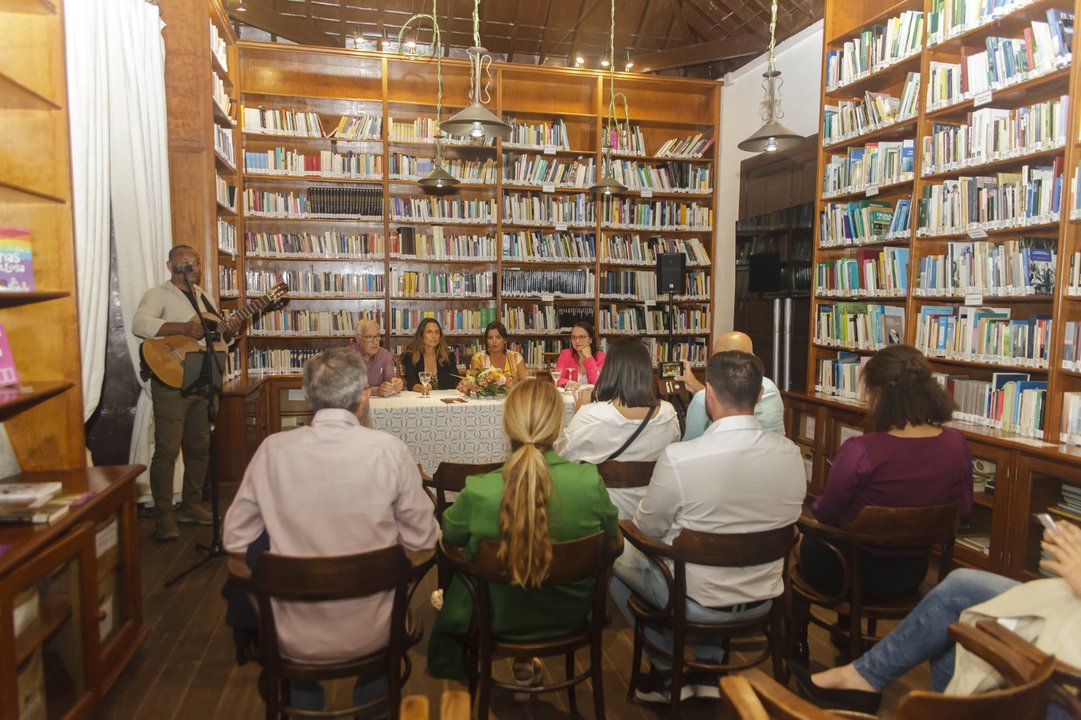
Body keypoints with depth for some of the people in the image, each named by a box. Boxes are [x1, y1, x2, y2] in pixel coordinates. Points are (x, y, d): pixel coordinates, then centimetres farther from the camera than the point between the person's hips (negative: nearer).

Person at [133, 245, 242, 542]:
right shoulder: (158, 295, -6)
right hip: (170, 382, -7)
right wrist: (185, 328, -31)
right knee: (167, 450, -6)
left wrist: (229, 329, 1)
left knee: (199, 448, 12)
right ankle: (164, 515, 3)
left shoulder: (203, 296, 17)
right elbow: (140, 324, -24)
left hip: (202, 381, 7)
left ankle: (191, 505, 25)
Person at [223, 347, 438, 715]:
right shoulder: (389, 449, -16)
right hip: (369, 632, -1)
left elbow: (236, 540, -2)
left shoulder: (273, 450, -12)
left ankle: (304, 706, 50)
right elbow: (422, 539, -8)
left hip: (295, 636, 1)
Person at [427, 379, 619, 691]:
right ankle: (524, 663, 52)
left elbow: (450, 534, -9)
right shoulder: (590, 481, -27)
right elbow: (611, 531, -6)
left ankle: (454, 665, 58)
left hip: (499, 618, -1)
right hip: (569, 615, 2)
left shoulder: (478, 491, -31)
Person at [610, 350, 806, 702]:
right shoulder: (791, 453, -12)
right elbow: (776, 522, 6)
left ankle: (666, 672, 28)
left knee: (617, 556, 21)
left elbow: (646, 529, -11)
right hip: (763, 598, 5)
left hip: (697, 602, -5)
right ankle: (708, 669, 34)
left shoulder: (677, 458, -27)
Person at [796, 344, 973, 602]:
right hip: (912, 575, 5)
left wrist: (816, 505, 7)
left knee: (802, 539, 28)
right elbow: (963, 508, 3)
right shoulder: (956, 444, -14)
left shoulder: (858, 451, -30)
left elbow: (826, 515, -15)